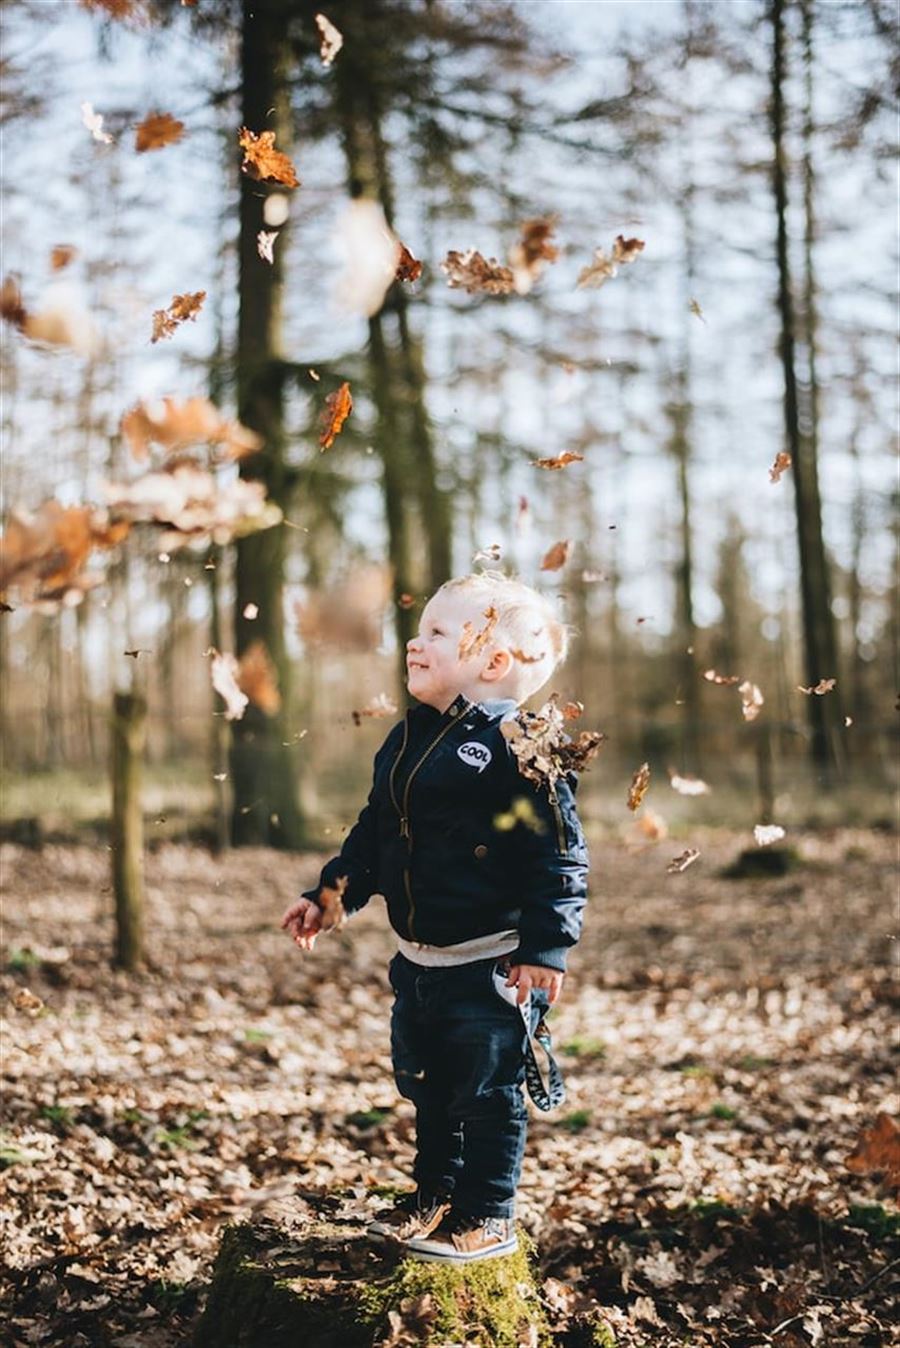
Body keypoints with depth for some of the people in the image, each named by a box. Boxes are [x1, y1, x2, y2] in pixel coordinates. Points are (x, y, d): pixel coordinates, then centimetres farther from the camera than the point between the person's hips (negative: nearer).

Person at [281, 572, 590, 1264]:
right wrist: (330, 895, 15)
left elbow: (557, 856, -18)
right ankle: (435, 1193, 37)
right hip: (418, 960, 8)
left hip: (491, 964, -8)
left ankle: (487, 1218, 19)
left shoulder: (517, 747, -17)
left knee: (488, 1092, 4)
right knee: (425, 1084, 19)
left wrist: (544, 946, -21)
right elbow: (374, 832, 18)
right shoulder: (407, 739, 7)